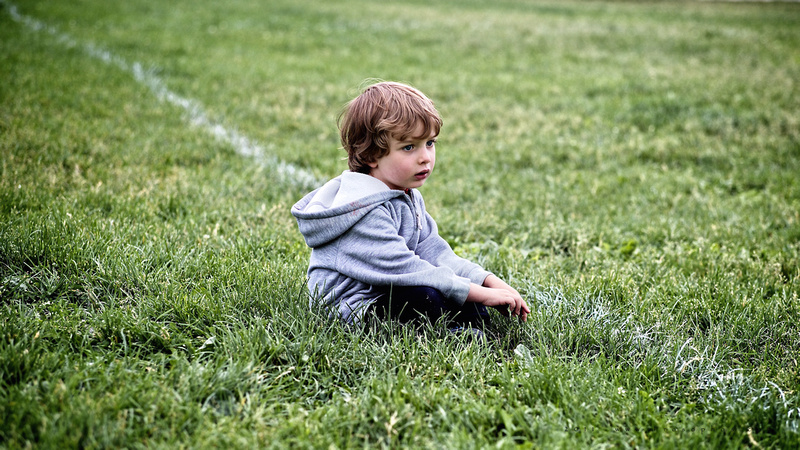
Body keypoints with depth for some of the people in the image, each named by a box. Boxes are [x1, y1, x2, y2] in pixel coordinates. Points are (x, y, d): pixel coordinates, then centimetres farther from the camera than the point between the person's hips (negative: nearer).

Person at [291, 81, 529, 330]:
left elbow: (432, 250, 3)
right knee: (423, 295, -34)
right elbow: (403, 268, -31)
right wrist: (482, 293, -29)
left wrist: (491, 282, -9)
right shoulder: (364, 210, -26)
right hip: (350, 307, -10)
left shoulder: (407, 195, 7)